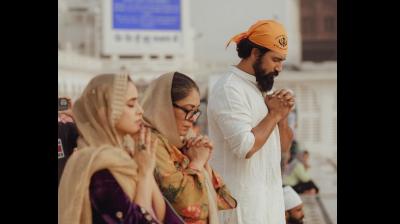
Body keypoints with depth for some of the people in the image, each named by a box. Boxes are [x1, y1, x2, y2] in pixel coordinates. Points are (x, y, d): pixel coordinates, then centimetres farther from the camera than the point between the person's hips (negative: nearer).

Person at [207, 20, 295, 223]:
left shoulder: (262, 88, 16)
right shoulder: (229, 89, -13)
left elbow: (284, 146, 19)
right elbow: (246, 147, -24)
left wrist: (282, 116, 0)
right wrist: (274, 114, -10)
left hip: (271, 196, 9)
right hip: (243, 201, -9)